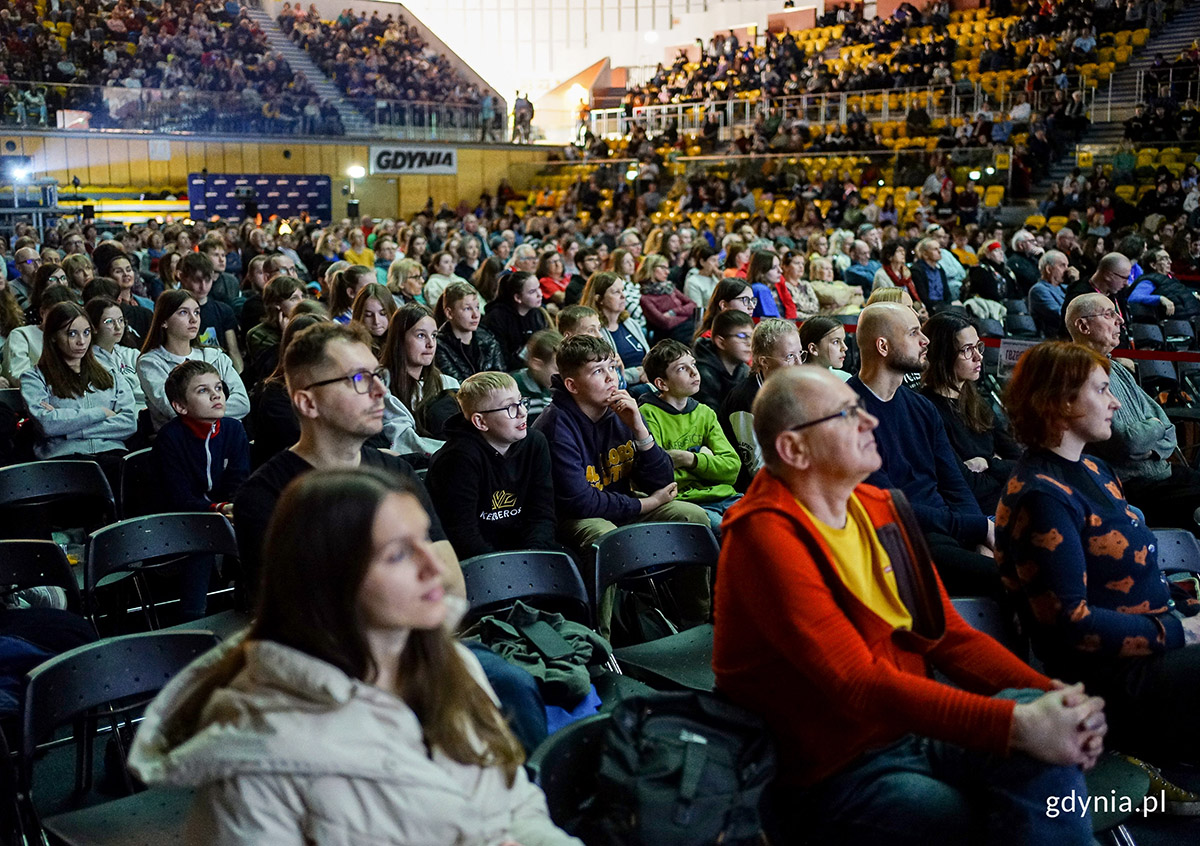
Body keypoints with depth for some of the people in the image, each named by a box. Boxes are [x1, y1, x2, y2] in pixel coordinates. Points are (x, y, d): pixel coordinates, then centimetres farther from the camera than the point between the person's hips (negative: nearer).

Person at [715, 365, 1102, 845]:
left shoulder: (878, 509, 9)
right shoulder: (767, 536, -18)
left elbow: (952, 636, 8)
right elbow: (860, 684, -26)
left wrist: (1051, 698, -10)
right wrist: (1016, 724, -32)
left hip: (912, 727, 7)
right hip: (835, 772, -7)